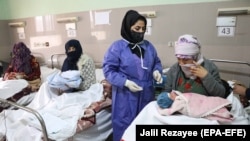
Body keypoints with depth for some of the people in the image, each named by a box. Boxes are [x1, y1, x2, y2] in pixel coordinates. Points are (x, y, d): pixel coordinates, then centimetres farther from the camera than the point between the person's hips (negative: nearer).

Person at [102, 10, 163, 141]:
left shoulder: (148, 46, 8)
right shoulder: (117, 47, -9)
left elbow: (157, 62, 18)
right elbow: (108, 70, -12)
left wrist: (157, 71, -5)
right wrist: (125, 82, -24)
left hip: (147, 95, 6)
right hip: (126, 97, -5)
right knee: (125, 126, 8)